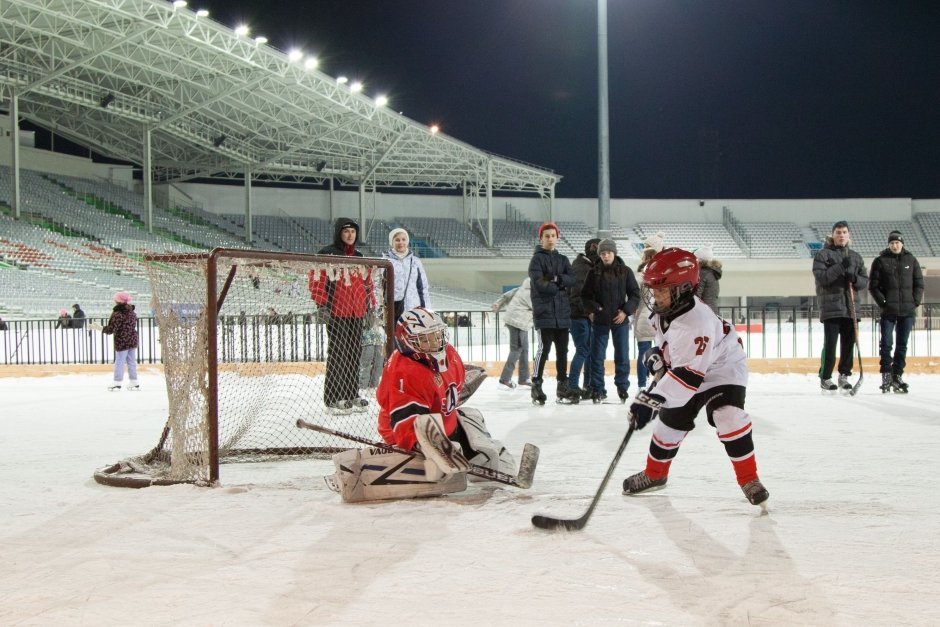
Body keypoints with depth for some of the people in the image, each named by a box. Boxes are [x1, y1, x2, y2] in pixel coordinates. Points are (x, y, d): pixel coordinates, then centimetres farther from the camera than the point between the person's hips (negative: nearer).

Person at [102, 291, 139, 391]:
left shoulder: (117, 314, -16)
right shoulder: (132, 313, 8)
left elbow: (111, 329, -16)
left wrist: (101, 328, -2)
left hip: (121, 341, -7)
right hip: (133, 340, 7)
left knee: (119, 361, 0)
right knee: (132, 361, 12)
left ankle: (117, 383, 3)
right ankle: (134, 382, 15)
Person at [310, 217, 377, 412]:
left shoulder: (359, 258, 18)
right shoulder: (327, 254, -4)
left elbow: (368, 283, 25)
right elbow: (316, 280, -9)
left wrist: (373, 305, 20)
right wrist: (321, 303, -15)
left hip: (357, 312, 7)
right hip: (336, 311, -7)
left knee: (355, 352, 10)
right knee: (337, 353, -6)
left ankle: (352, 395, 18)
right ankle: (333, 398, -2)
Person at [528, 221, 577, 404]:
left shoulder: (563, 259, 16)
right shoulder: (537, 259, 0)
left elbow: (572, 279, 1)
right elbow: (539, 283, -14)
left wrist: (557, 278, -14)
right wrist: (559, 286, -7)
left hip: (562, 312, 6)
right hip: (544, 312, -6)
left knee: (562, 350, 9)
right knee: (544, 348, -11)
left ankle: (563, 386, 16)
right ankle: (536, 385, -4)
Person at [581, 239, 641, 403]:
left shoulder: (625, 271, -1)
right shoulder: (594, 273, 1)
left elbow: (635, 294, 1)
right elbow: (585, 295, 5)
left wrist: (626, 311, -10)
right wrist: (592, 309, -10)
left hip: (620, 320, 0)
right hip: (600, 320, 0)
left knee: (622, 356, 6)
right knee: (597, 356, 2)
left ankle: (623, 387, 18)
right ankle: (597, 389, 9)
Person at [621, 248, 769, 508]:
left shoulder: (696, 322, -40)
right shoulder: (667, 308, -14)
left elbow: (688, 374, -45)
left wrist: (652, 399, -51)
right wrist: (659, 354, -4)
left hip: (721, 367, -8)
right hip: (683, 365, 8)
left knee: (728, 416, -27)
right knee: (670, 420, 10)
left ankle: (749, 479, -14)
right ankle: (654, 473, 31)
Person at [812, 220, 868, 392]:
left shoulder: (855, 257, 16)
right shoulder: (823, 254, 0)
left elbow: (865, 281, 12)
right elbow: (821, 277, -12)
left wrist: (855, 279, -10)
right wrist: (841, 267, -20)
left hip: (850, 307, 5)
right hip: (831, 306, -5)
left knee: (849, 343, 6)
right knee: (830, 344, -7)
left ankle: (844, 376, 18)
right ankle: (825, 377, 2)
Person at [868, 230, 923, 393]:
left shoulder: (911, 260, 7)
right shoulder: (880, 261, 0)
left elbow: (919, 283, 9)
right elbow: (873, 286, -1)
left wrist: (915, 301, -2)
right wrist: (883, 303, -9)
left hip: (907, 311, 2)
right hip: (888, 311, -2)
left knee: (902, 345, 6)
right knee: (886, 343, -3)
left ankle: (897, 376, 12)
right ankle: (886, 375, 5)